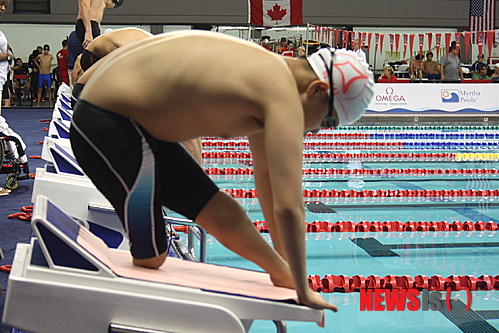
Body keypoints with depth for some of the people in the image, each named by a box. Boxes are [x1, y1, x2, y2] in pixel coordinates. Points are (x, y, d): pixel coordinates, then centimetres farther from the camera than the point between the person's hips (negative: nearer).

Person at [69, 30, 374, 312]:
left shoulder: (266, 72, 9)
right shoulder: (283, 95, -21)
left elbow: (266, 174, 17)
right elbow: (288, 208, -25)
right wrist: (303, 291, -12)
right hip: (107, 129, -10)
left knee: (223, 213, 14)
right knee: (151, 258, -4)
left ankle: (284, 276, 27)